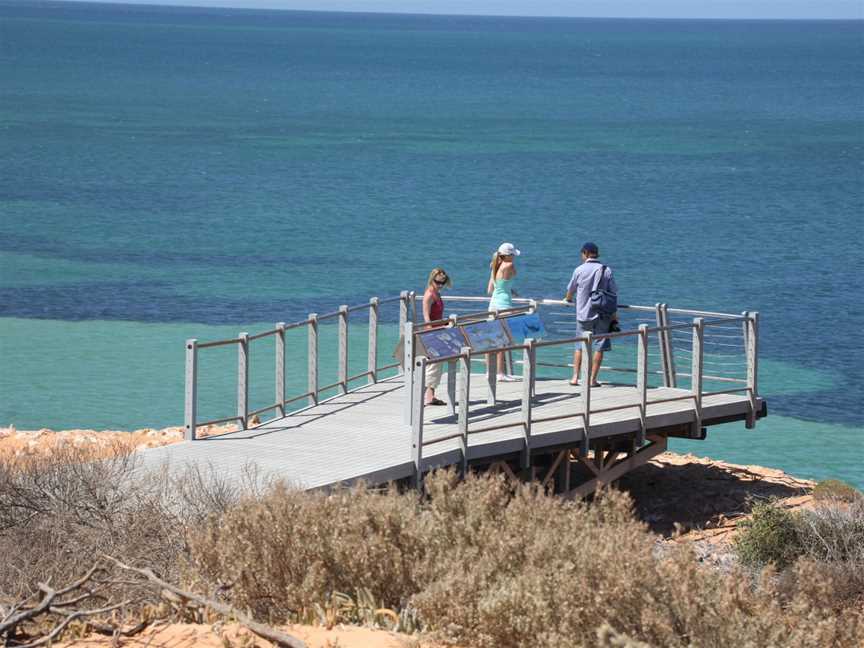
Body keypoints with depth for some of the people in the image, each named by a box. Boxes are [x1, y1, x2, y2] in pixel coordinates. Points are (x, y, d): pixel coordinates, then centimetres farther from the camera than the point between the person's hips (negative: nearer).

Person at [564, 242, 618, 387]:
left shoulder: (579, 270, -4)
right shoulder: (606, 270, -2)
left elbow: (571, 290, 11)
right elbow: (613, 293, -1)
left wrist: (568, 299, 34)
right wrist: (614, 315, 9)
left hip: (583, 314, 0)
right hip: (602, 314, 0)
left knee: (580, 345, 10)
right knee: (599, 347, 4)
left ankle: (575, 377, 6)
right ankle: (593, 379, 2)